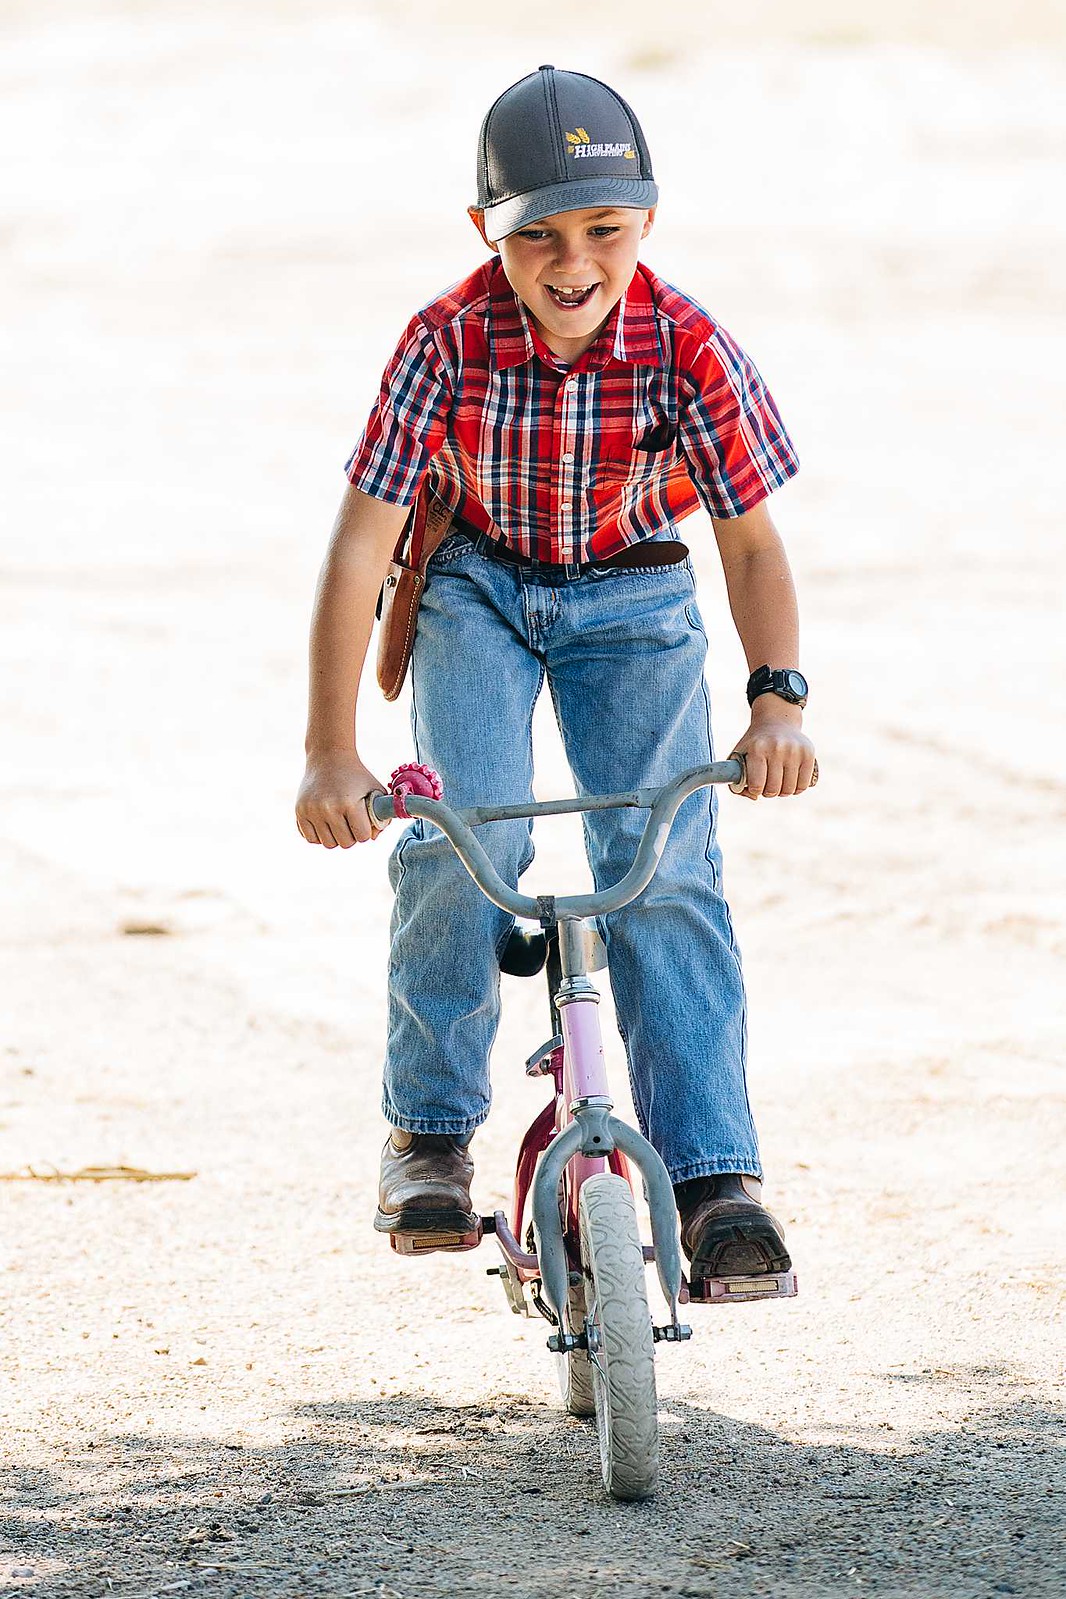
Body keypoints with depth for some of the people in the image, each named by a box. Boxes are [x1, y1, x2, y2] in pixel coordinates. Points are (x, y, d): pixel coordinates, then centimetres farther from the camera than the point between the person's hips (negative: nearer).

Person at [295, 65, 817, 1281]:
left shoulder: (686, 345, -24)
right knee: (466, 836, -21)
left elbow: (752, 541, -17)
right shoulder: (449, 339, -25)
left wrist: (778, 696, -34)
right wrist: (331, 753, -29)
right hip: (478, 589, 0)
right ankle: (429, 1134, -2)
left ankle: (715, 1178, -15)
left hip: (632, 599, 0)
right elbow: (359, 545, -24)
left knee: (666, 865, -15)